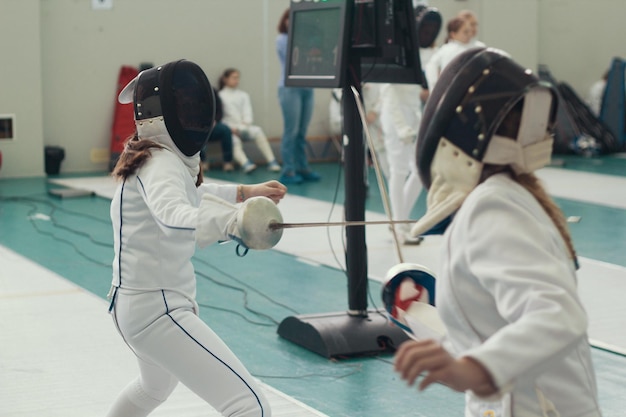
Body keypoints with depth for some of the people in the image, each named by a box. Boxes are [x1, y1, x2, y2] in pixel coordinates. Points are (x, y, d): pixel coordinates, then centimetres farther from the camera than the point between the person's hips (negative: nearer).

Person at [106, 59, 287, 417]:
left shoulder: (153, 157, 7)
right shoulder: (160, 164, -20)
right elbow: (174, 216, -45)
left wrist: (246, 193, 23)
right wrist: (231, 221, -64)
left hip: (135, 304, 11)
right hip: (157, 310, -11)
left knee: (156, 388, 40)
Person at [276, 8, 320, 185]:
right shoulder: (282, 39, -2)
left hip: (306, 88, 6)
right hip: (290, 88, -6)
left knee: (302, 132, 8)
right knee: (291, 131, -7)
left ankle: (303, 168, 12)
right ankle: (288, 171, -5)